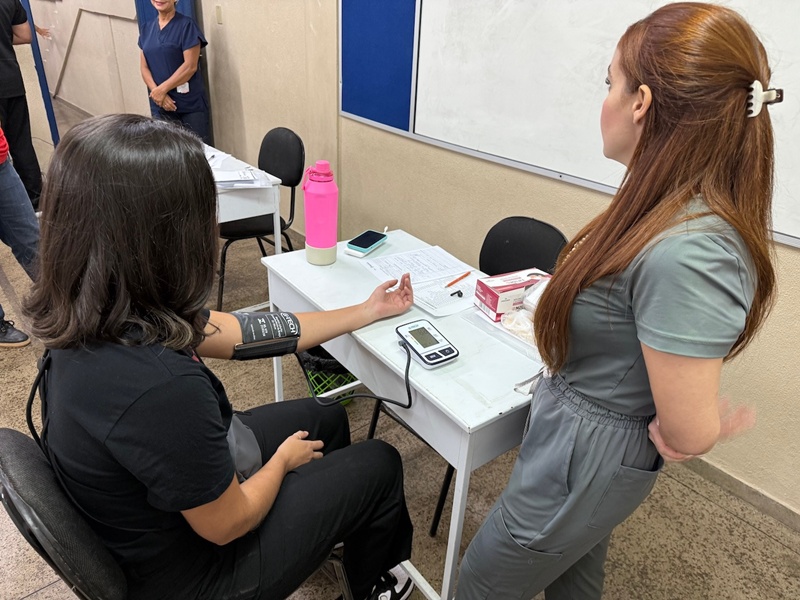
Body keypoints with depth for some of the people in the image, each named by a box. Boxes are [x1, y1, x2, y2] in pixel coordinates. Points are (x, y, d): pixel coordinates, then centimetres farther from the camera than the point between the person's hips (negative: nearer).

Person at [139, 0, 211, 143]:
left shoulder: (186, 25, -5)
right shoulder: (147, 28, 11)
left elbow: (190, 66, -13)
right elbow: (144, 67, 9)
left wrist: (163, 89, -15)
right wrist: (157, 92, -9)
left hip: (190, 104, -5)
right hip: (160, 105, 5)